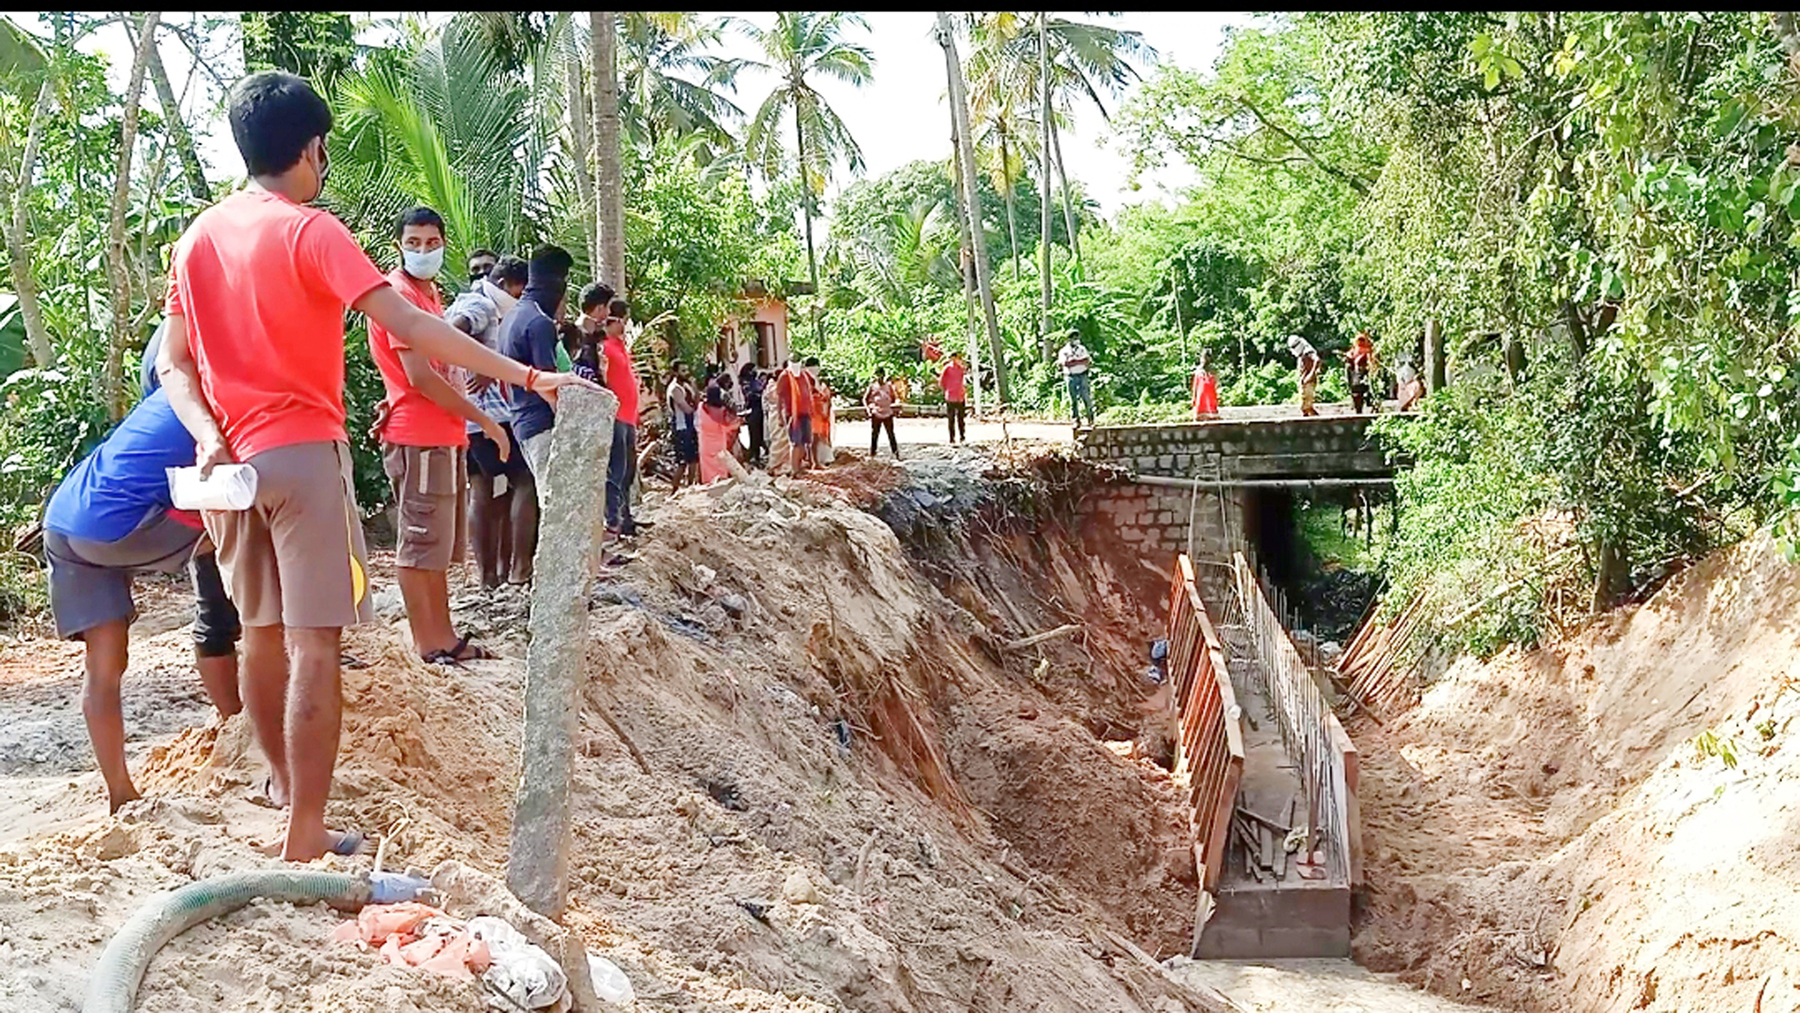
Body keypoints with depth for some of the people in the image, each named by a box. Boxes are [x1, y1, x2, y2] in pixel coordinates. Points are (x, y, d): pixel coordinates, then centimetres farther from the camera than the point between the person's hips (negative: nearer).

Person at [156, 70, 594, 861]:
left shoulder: (199, 236, 11)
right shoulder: (308, 230, -10)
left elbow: (173, 363, 10)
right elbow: (410, 329, -20)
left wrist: (209, 436, -3)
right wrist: (528, 378, -20)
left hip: (230, 461, 7)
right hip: (301, 454, -7)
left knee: (262, 633, 18)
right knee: (314, 644, -5)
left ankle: (286, 784, 35)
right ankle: (304, 841, -7)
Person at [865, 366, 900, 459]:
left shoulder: (888, 386, 8)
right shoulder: (872, 387, 4)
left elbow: (893, 398, 16)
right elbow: (865, 399, 8)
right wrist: (868, 408, -3)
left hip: (887, 414, 1)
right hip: (876, 414, -1)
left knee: (891, 434, 1)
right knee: (874, 434, 3)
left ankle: (896, 453, 4)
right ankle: (871, 454, 9)